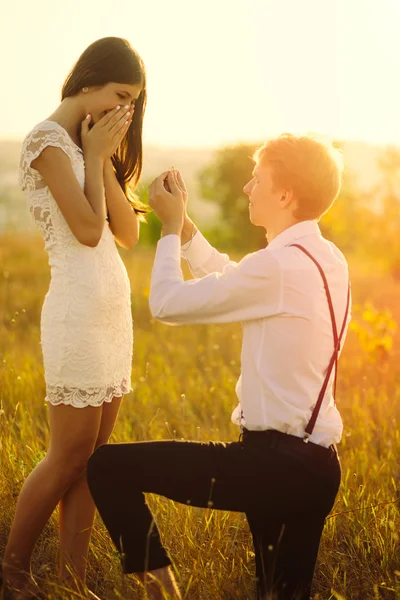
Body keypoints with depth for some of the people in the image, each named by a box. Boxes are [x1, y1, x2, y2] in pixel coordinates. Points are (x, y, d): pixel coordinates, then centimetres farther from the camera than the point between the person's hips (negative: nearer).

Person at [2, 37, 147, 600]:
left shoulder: (90, 144, 17)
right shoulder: (48, 140, -8)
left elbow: (128, 232, 7)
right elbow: (87, 230, -16)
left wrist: (104, 158, -1)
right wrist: (93, 155, -6)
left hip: (113, 308, 8)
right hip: (78, 310, -8)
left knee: (95, 455, 8)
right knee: (70, 456, -1)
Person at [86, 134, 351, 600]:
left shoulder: (279, 265, -19)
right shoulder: (328, 259, 9)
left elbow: (167, 303, -13)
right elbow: (230, 281, 24)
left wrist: (170, 228, 1)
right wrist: (185, 225, 15)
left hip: (275, 463, -9)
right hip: (317, 467, 9)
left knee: (108, 466, -4)